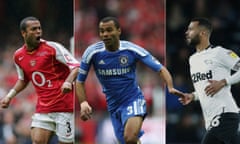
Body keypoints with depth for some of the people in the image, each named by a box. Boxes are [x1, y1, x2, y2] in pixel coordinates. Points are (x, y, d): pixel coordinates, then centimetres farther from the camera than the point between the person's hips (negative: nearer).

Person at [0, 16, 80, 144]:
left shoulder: (53, 48, -8)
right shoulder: (18, 56, 8)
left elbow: (76, 67, -11)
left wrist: (68, 82, -30)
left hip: (64, 104, -4)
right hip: (43, 108, 5)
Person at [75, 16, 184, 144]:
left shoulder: (132, 50, -13)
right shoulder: (92, 53, -9)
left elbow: (160, 69, -10)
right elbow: (80, 81, 1)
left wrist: (170, 88, -28)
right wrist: (83, 103, -16)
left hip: (133, 100, -4)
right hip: (113, 105, 4)